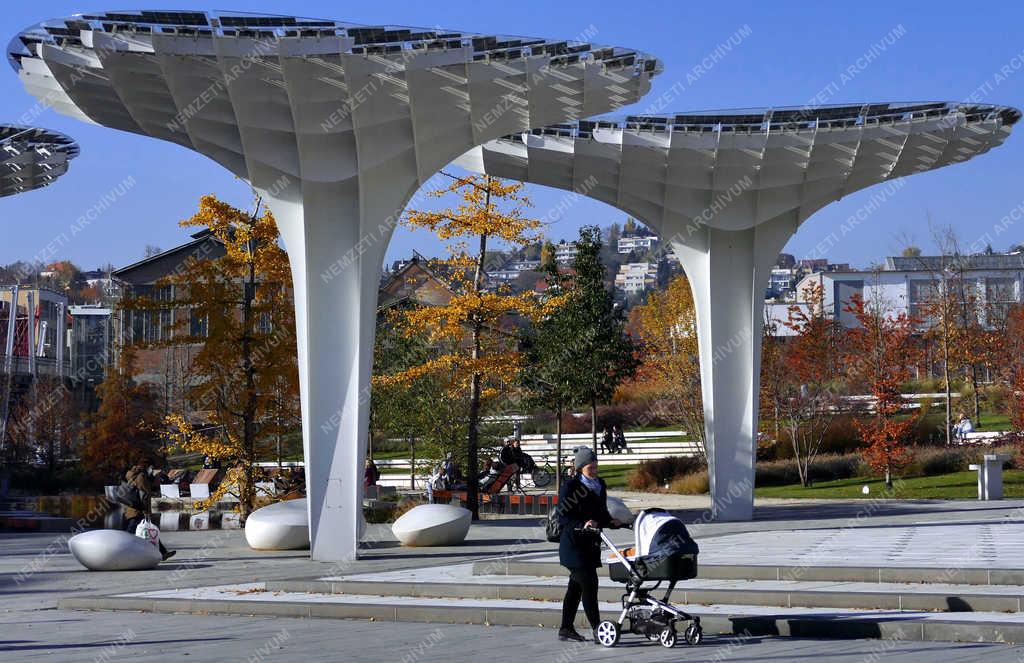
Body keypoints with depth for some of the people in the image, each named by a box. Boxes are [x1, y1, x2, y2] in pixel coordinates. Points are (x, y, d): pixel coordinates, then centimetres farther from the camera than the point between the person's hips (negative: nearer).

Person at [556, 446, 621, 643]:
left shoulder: (600, 484, 12)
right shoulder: (570, 487, -11)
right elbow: (563, 517, -14)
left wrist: (611, 522, 3)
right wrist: (582, 525, -27)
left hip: (590, 544, 8)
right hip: (574, 544, -8)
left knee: (576, 586, 13)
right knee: (589, 583, -12)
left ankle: (566, 628, 21)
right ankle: (597, 630, -10)